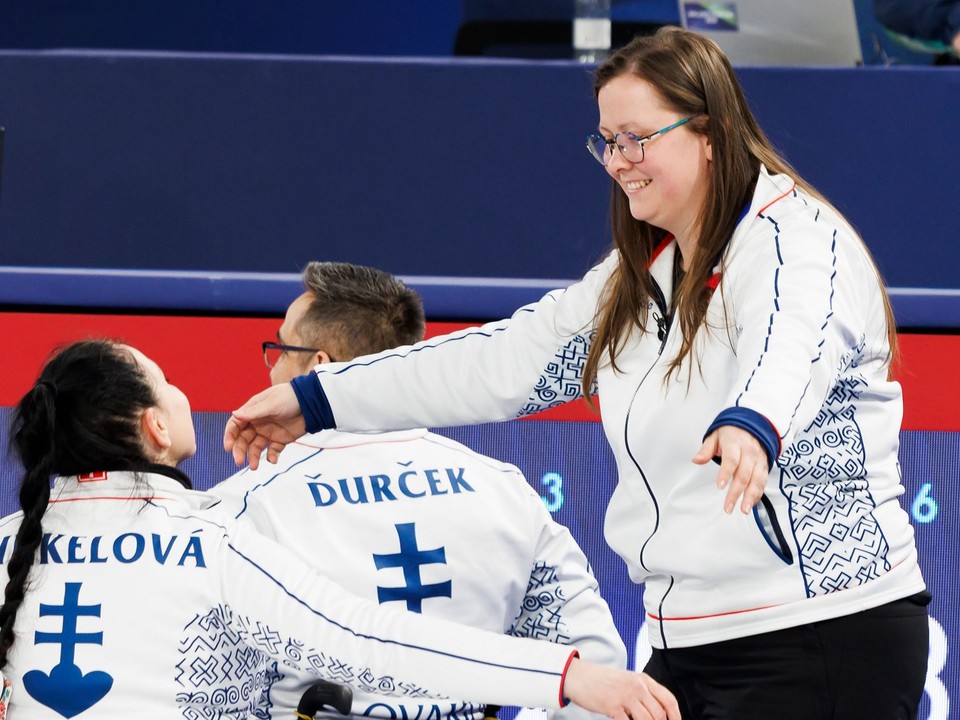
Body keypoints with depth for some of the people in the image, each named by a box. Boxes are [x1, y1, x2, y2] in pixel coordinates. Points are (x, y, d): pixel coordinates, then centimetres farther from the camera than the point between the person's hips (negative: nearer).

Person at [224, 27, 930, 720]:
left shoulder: (796, 238, -13)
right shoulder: (641, 275, 16)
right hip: (692, 641, 9)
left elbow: (795, 347, -35)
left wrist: (750, 427, -59)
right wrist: (314, 400, 17)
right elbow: (507, 359, 19)